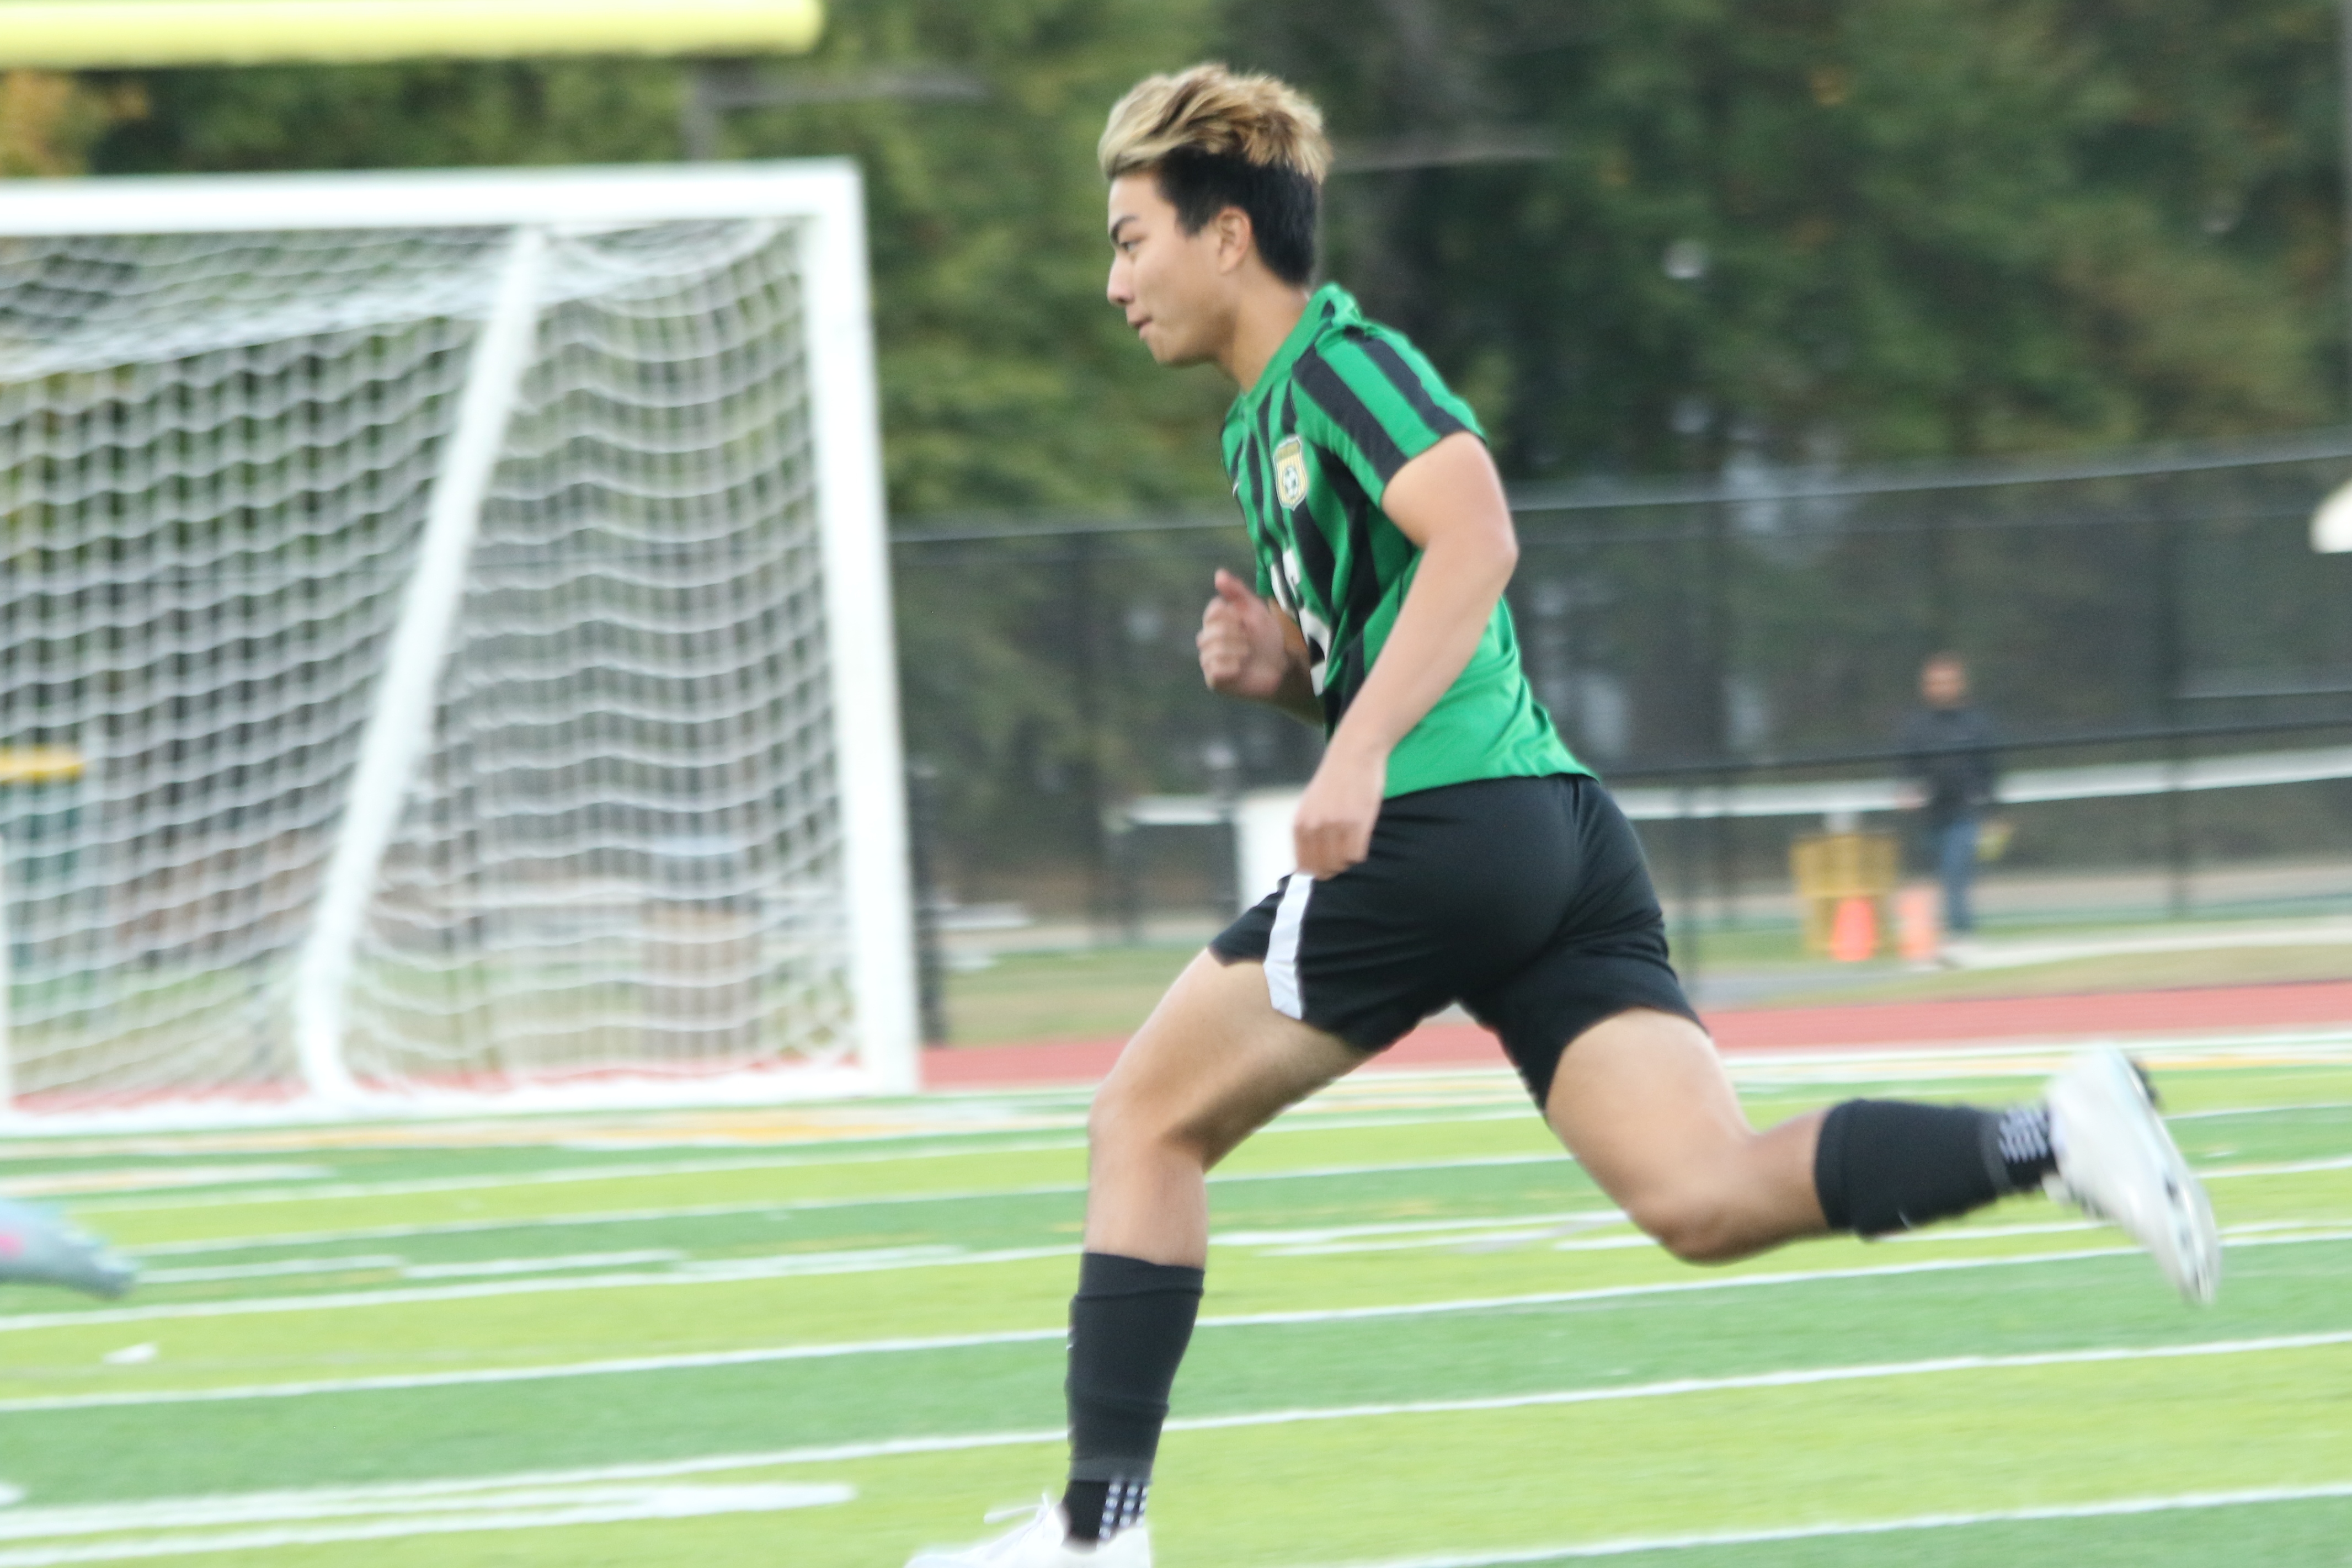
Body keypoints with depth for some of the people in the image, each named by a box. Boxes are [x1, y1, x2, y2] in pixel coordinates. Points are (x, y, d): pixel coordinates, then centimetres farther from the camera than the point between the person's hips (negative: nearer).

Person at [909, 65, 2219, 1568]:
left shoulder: (1341, 360, -4)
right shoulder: (1260, 425, 25)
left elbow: (1475, 531, -22)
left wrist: (1358, 751, -28)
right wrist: (1283, 666, 11)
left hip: (1447, 825, -9)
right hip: (1561, 838, 9)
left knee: (1146, 1120, 3)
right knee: (1707, 1196, -7)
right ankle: (2051, 1135, -20)